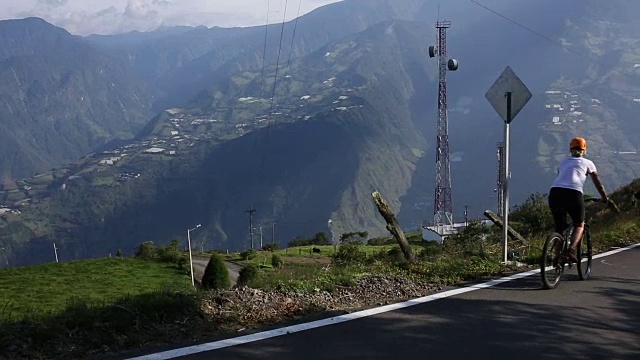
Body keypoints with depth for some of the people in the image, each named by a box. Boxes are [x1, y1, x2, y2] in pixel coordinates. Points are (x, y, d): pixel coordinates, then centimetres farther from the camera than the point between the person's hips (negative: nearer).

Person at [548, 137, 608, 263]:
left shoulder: (563, 161, 27)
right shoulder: (587, 163, 20)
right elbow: (598, 183, 24)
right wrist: (605, 198, 38)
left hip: (555, 192, 3)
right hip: (573, 194, -3)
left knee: (559, 228, 17)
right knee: (579, 225, 16)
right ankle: (572, 250, -8)